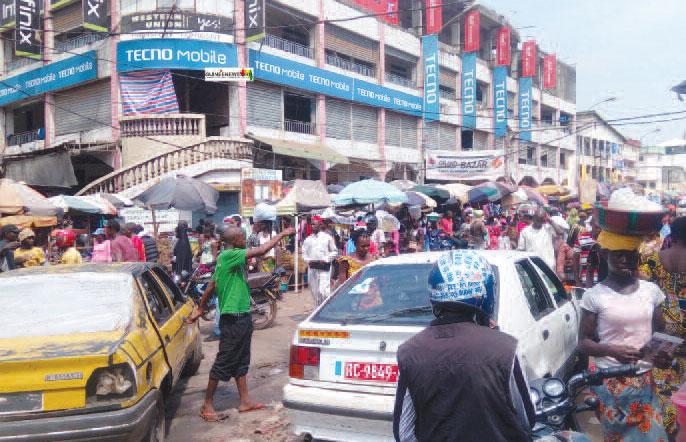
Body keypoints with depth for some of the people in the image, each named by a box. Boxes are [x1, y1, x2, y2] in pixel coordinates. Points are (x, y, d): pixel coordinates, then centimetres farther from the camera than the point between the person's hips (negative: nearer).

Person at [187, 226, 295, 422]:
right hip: (233, 318, -10)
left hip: (241, 316, 10)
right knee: (224, 362, -2)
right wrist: (282, 234, -15)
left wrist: (200, 309, 21)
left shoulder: (228, 258, 12)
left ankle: (245, 401, 25)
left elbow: (211, 287, 16)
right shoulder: (228, 256, -18)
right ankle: (207, 406, 8)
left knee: (241, 361, 15)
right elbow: (261, 250, -24)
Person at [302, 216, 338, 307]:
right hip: (312, 267, 4)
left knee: (323, 291, -15)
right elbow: (304, 252, 15)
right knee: (314, 291, 8)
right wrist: (308, 260, -3)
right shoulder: (308, 239, 11)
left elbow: (334, 251, 3)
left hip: (324, 268, -4)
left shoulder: (327, 237, 1)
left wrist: (326, 260, -9)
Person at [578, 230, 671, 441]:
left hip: (644, 380, 3)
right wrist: (611, 350, -23)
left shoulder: (651, 290, 3)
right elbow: (583, 343, -5)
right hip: (608, 382, -3)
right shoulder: (594, 295, -8)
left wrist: (664, 354, -8)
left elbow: (660, 333, 13)